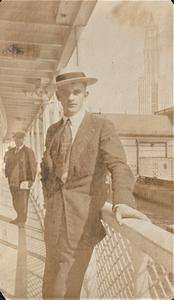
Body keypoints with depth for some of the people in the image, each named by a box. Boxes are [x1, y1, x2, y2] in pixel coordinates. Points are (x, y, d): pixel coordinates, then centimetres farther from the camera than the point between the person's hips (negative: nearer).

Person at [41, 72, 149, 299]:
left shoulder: (103, 126, -7)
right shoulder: (52, 130, 10)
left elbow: (118, 166, -19)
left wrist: (123, 202, -36)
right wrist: (49, 199, 7)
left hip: (83, 217, -5)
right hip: (55, 217, 5)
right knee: (51, 280, 17)